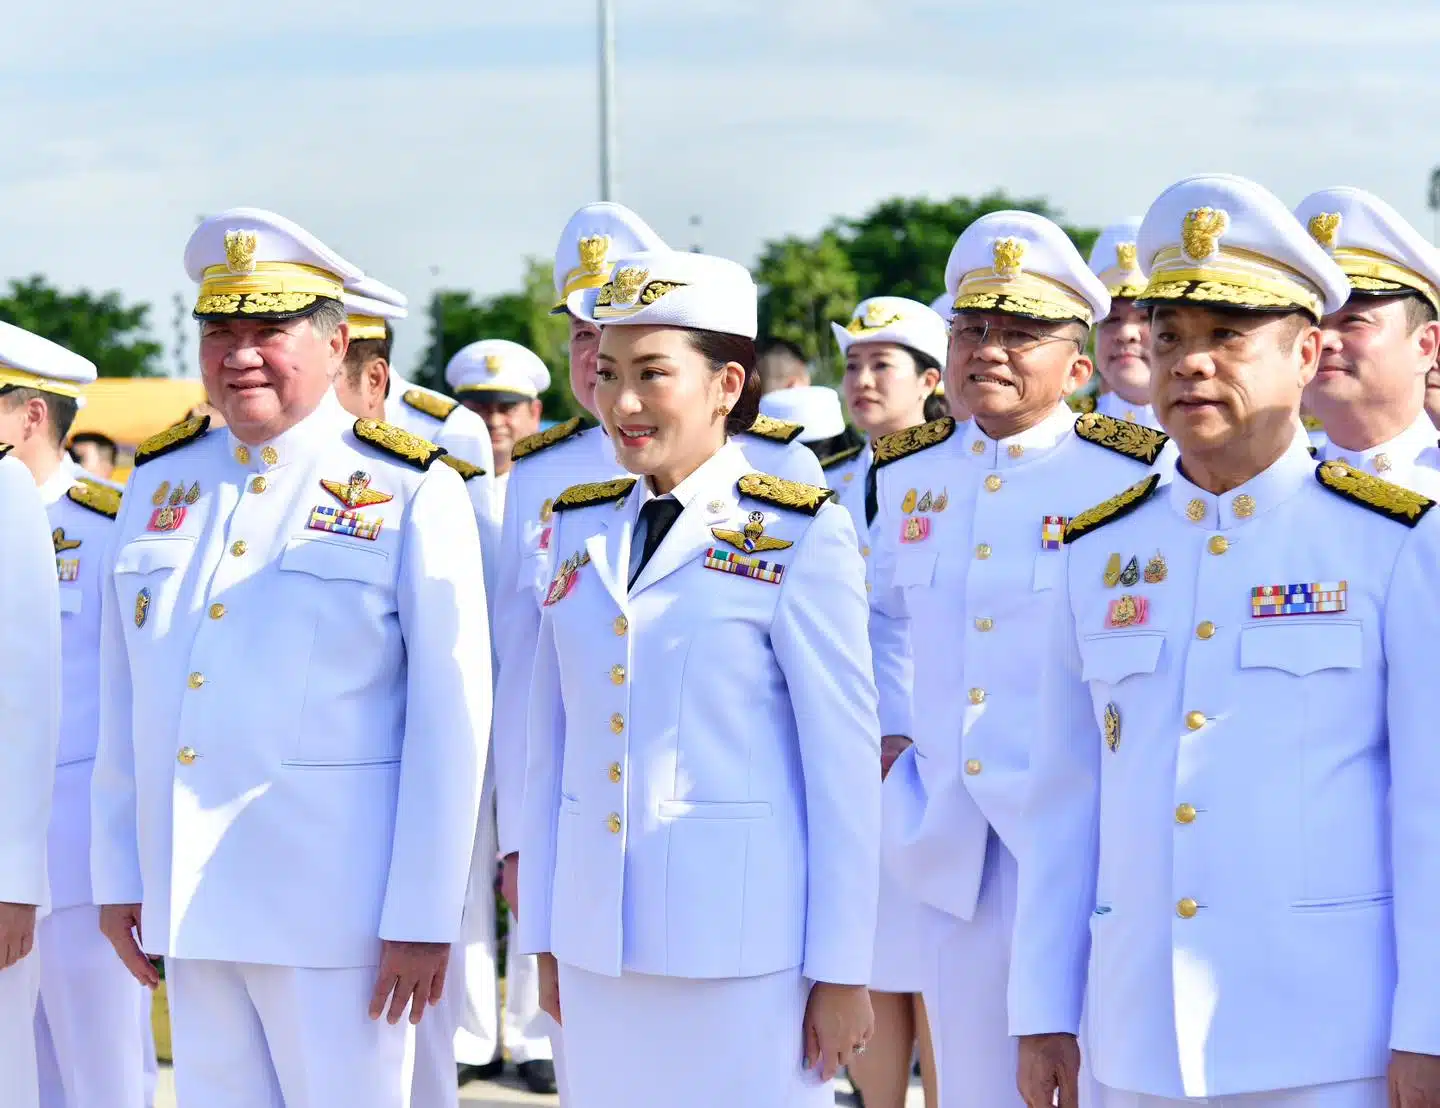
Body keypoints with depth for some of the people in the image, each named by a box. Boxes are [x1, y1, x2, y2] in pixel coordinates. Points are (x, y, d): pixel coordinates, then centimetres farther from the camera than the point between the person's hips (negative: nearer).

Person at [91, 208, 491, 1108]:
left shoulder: (412, 493, -5)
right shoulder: (161, 482, 11)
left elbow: (452, 716, -8)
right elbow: (124, 697, 13)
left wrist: (422, 919, -11)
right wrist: (119, 874, 9)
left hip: (336, 913, -5)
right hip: (190, 901, 5)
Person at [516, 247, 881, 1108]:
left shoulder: (801, 535, -6)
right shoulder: (581, 528, 10)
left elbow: (845, 758, -7)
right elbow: (553, 742, 12)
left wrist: (843, 972, -8)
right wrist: (545, 938, 11)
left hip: (744, 945, -5)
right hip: (599, 944, 5)